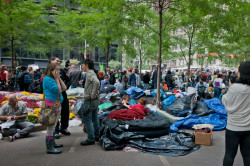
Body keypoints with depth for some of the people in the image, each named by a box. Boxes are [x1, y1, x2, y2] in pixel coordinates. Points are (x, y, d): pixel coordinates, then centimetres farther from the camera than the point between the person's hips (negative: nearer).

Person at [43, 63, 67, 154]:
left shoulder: (54, 79, 15)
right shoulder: (47, 79, -13)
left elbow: (64, 88, 7)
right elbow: (58, 90, -19)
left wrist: (59, 78, 4)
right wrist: (57, 79, -10)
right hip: (51, 105, -10)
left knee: (53, 126, 19)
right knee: (51, 126, -6)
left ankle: (52, 143, 32)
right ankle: (50, 148, 0)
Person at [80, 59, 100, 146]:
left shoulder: (89, 73, -14)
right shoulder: (92, 73, 16)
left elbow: (97, 82, -32)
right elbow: (96, 83, 22)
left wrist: (93, 95, -25)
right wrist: (94, 96, 13)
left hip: (89, 100, -10)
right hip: (95, 100, 10)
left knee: (87, 119, -3)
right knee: (94, 118, 16)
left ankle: (91, 139, 2)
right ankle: (97, 136, 25)